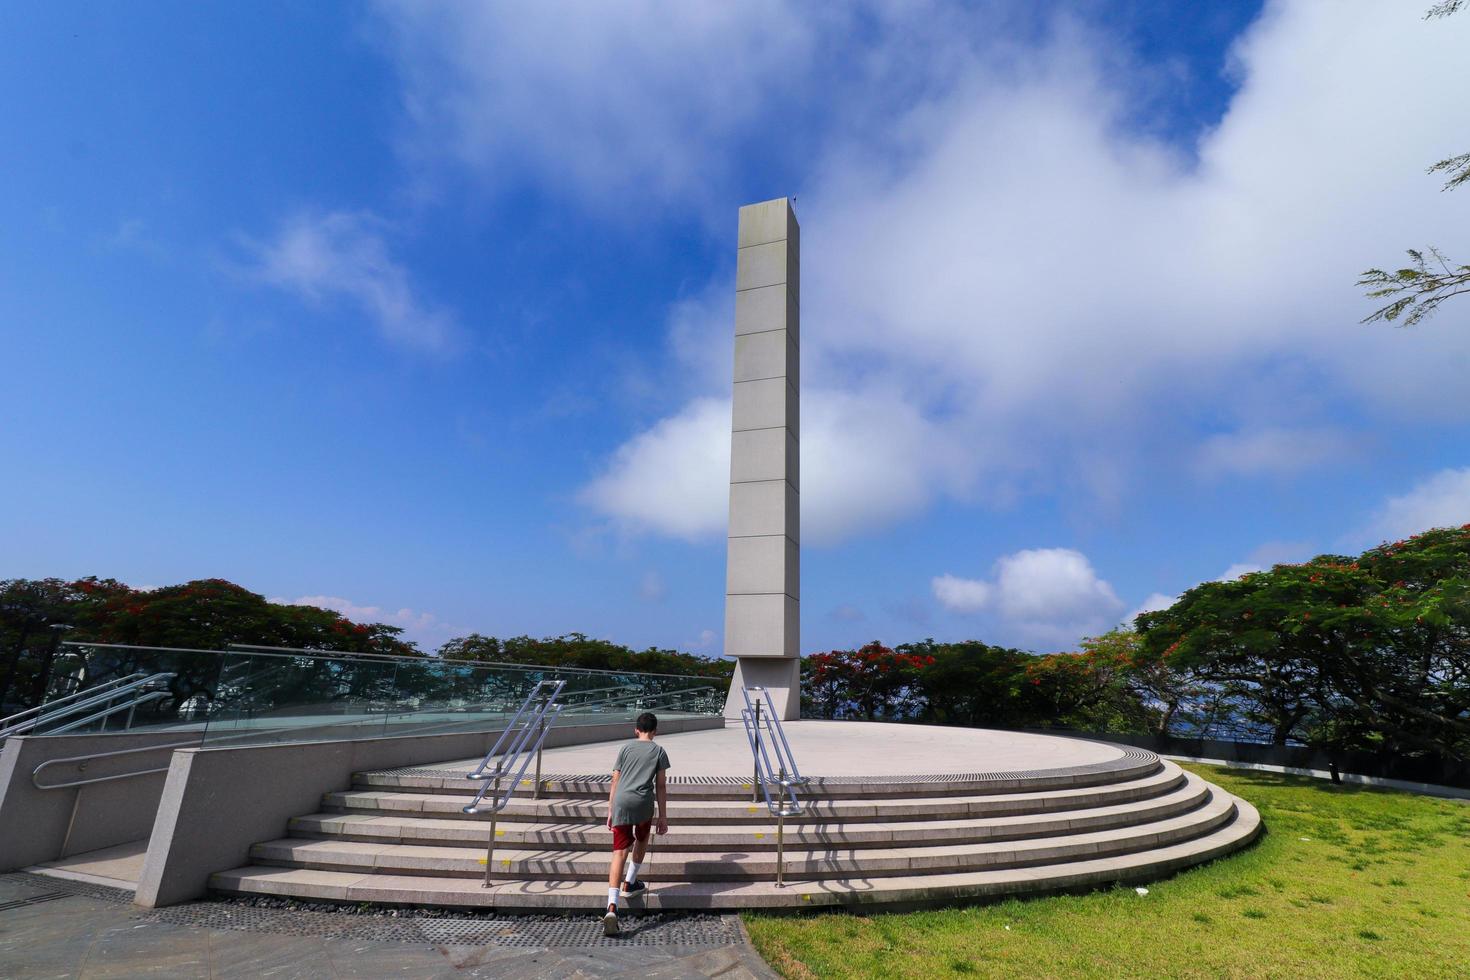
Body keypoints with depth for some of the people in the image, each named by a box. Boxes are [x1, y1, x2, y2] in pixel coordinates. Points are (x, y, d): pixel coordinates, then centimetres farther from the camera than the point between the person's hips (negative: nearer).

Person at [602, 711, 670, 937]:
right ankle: (629, 883, 38)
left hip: (621, 802, 1)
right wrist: (663, 816, 10)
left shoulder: (626, 748, 15)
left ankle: (612, 906, -14)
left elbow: (615, 782, 14)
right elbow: (660, 786, 7)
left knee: (620, 852, -1)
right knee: (641, 841, 28)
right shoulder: (659, 751, 10)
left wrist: (610, 811, 20)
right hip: (643, 803, -1)